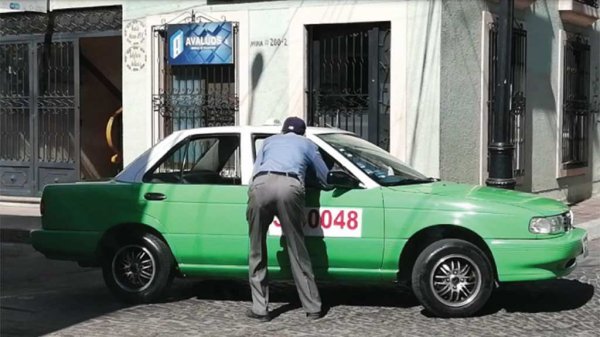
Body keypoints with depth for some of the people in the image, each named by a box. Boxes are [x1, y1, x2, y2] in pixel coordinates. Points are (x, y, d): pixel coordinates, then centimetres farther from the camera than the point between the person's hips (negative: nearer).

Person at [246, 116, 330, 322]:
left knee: (257, 251, 10)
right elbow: (325, 178, 38)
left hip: (261, 184, 1)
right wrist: (325, 186, 59)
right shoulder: (307, 144, 33)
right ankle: (313, 308, 9)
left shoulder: (269, 141, 37)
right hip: (289, 186, -1)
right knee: (297, 250, 6)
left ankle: (260, 309, 9)